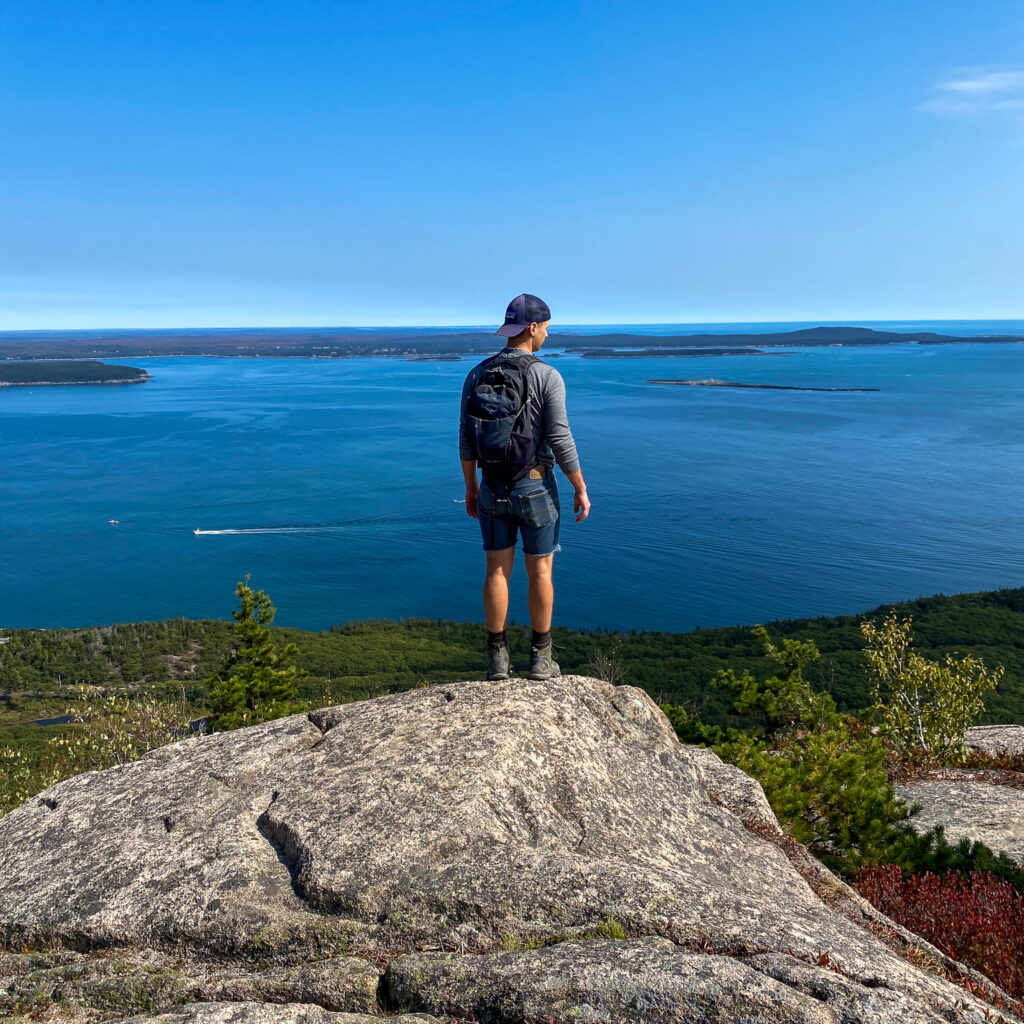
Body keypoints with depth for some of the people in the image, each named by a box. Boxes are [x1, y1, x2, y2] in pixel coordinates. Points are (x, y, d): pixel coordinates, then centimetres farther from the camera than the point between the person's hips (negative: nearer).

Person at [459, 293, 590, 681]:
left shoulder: (476, 375, 0)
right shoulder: (547, 376, -14)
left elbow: (466, 438, 3)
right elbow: (560, 440, -16)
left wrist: (470, 487, 14)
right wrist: (581, 489, -6)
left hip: (493, 489, 4)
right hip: (536, 489, -4)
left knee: (497, 570, 11)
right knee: (540, 571, 8)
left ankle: (498, 658, 15)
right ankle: (540, 658, 16)